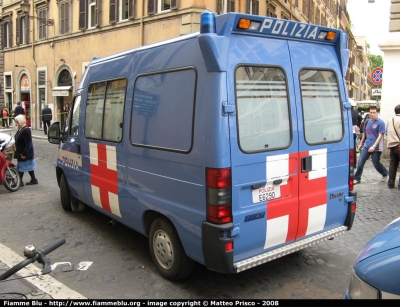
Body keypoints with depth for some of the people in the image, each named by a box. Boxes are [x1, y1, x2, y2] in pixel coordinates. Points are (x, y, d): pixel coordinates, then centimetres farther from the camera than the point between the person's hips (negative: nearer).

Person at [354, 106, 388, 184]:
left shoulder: (380, 122, -10)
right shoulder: (367, 122, 8)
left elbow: (380, 136, -14)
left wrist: (374, 146, -22)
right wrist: (361, 144, 21)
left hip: (376, 148, -5)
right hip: (366, 146, 5)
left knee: (376, 164, 7)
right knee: (360, 162, -3)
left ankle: (385, 173, 35)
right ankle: (357, 179, 4)